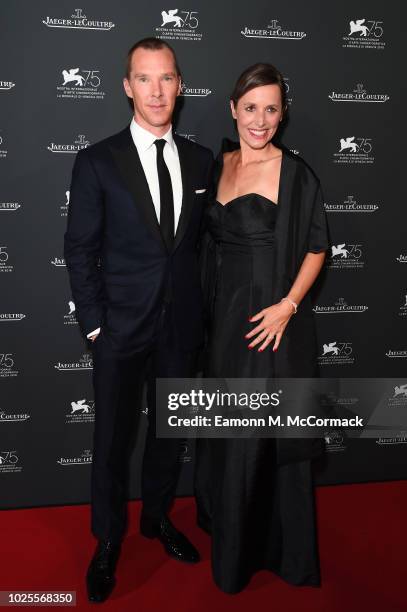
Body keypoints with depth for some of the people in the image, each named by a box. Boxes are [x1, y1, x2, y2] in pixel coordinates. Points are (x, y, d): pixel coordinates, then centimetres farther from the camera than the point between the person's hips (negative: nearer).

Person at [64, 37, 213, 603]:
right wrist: (94, 324, -8)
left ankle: (158, 515, 42)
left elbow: (203, 240, 8)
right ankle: (109, 540, 33)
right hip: (122, 325, -3)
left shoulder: (201, 161, 4)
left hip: (182, 325, 3)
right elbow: (80, 250, -5)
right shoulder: (98, 162, -6)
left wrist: (203, 307, 2)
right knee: (113, 437, 10)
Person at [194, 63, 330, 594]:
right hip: (224, 315, 6)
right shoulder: (220, 164, 9)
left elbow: (316, 246, -6)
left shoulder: (294, 172, -9)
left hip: (272, 319, -6)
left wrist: (288, 304, -18)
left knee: (266, 433, 5)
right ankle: (229, 526, 42)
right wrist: (214, 311, 8)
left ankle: (281, 548, 29)